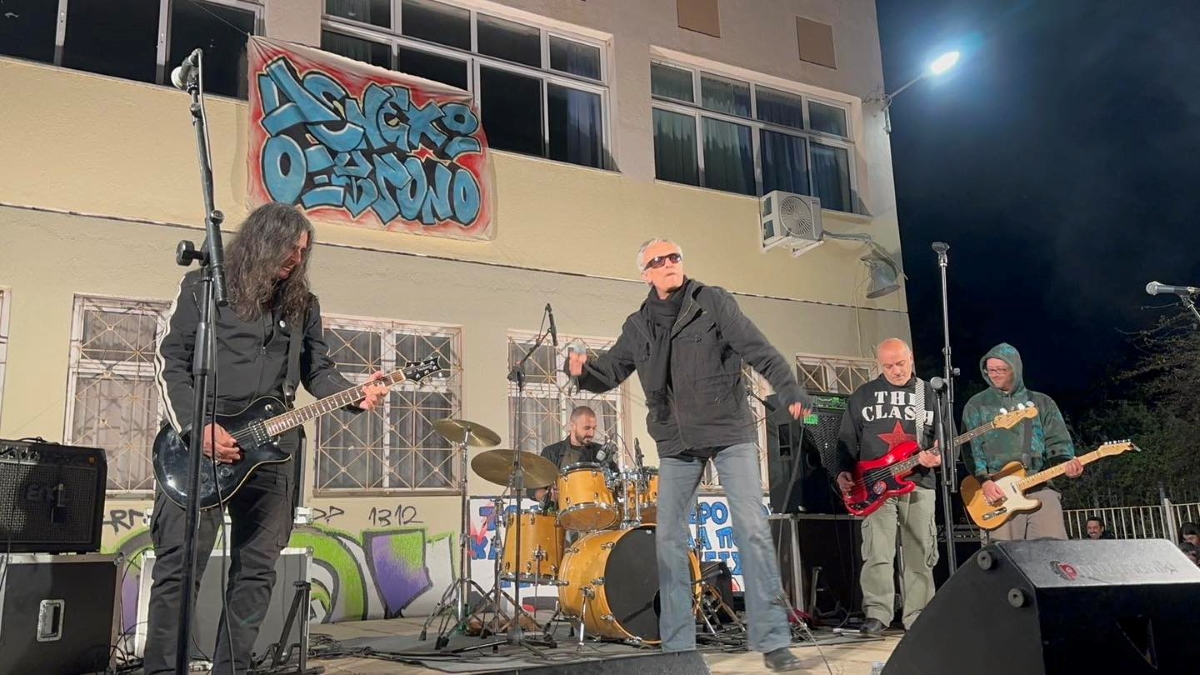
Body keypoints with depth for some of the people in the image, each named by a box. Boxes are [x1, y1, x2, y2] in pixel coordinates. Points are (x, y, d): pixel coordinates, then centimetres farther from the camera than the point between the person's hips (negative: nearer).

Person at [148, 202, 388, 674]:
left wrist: (356, 396, -7)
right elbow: (170, 362, -3)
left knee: (256, 571, 6)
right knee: (180, 563, -5)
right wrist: (197, 428, -14)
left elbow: (318, 371, 13)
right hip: (200, 442, -4)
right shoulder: (203, 287, 1)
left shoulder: (302, 304, 15)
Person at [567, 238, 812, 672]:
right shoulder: (638, 326, 10)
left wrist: (789, 391, -24)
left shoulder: (712, 302, -1)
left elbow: (757, 349, -10)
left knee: (753, 530, -7)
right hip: (676, 443, 4)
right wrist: (583, 371, -10)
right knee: (669, 537, 2)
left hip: (729, 432, -4)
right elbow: (610, 372, 13)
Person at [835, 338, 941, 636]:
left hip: (919, 483, 1)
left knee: (920, 554, 5)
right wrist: (844, 471, -5)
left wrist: (936, 457, -14)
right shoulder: (863, 395, 7)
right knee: (877, 552, -11)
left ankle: (918, 616, 14)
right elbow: (847, 439, 8)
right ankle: (877, 613, -7)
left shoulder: (929, 394, 9)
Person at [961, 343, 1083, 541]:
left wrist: (1067, 465, -11)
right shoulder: (976, 405, 11)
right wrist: (984, 480, -11)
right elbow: (971, 447, 3)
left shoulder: (1042, 403, 17)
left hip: (1040, 486, 1)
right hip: (998, 489, -1)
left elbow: (1058, 442, 11)